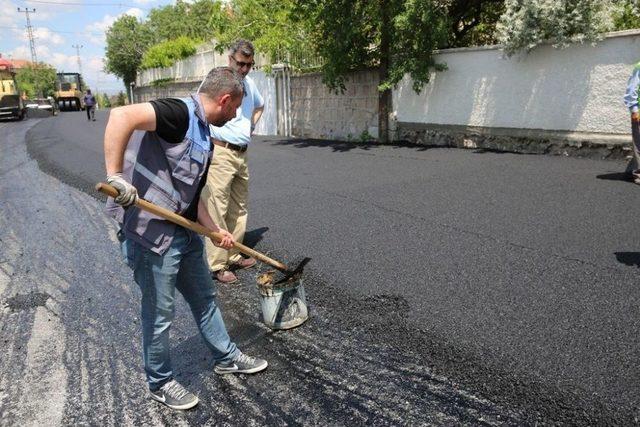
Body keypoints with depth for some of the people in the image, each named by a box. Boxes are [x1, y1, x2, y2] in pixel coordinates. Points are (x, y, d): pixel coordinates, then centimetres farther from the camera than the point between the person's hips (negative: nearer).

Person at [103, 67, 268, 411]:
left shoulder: (204, 138, 13)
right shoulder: (180, 113, -17)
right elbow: (121, 116, -33)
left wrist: (215, 231, 12)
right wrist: (115, 176, -34)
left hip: (185, 234, 9)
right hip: (150, 235, -9)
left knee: (204, 298, 21)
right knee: (159, 314, 9)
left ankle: (226, 357, 41)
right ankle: (160, 383, 32)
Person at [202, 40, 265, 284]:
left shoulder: (249, 83, 14)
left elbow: (260, 105, 34)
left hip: (242, 154, 8)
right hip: (220, 153, -8)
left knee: (239, 209, 12)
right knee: (218, 210, -6)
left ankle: (234, 257, 24)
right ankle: (218, 265, 2)